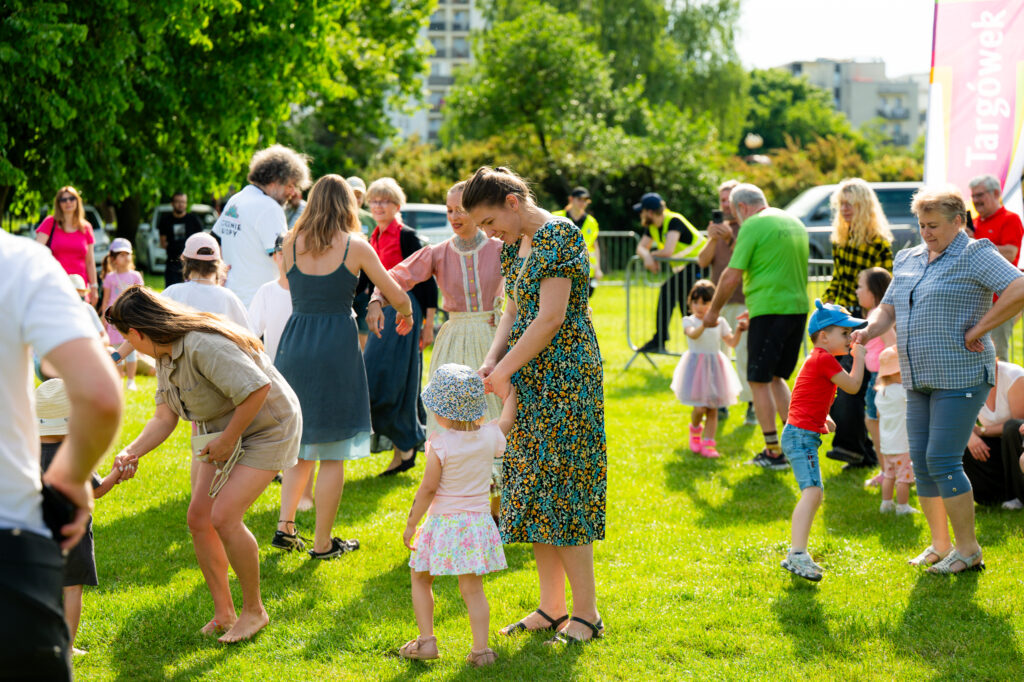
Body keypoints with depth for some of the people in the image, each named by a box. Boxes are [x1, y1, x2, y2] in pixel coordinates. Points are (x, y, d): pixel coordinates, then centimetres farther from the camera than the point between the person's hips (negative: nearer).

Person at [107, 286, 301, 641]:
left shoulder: (204, 346, -31)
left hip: (265, 429, -9)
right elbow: (165, 416, 3)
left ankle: (254, 610, 1)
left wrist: (228, 439, -26)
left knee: (224, 517, -18)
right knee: (199, 517, 1)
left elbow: (258, 388, -36)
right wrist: (132, 452, -14)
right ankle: (223, 612, 13)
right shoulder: (165, 356, 1)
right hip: (219, 431, 9)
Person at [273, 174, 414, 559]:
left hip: (294, 343, 4)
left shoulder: (291, 245, 3)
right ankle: (323, 543, 7)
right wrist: (406, 314, 25)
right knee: (332, 453, 4)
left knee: (299, 444, 19)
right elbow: (396, 296, 4)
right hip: (336, 346, -4)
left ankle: (285, 525, 9)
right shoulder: (355, 247, -4)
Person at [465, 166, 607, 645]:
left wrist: (505, 370, -15)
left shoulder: (558, 235, -15)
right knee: (531, 491, 9)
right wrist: (491, 361, -3)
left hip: (565, 377, -9)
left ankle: (586, 614, 0)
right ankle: (551, 608, 17)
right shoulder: (515, 245, 13)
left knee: (559, 487, -7)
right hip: (530, 379, 9)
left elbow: (551, 318, -20)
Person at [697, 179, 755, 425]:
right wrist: (712, 240, -14)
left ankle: (752, 405, -3)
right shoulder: (718, 228, 14)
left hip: (743, 301, -5)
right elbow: (702, 261, 3)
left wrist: (730, 239, -25)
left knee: (744, 354, -10)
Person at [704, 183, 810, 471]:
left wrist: (713, 312, 2)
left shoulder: (753, 226, -8)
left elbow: (731, 277, -12)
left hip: (769, 309, -7)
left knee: (759, 381, 2)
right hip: (799, 307, 7)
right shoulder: (796, 223, 16)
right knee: (776, 376, 19)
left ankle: (774, 452, 2)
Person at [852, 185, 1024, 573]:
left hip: (961, 377, -8)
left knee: (942, 460, -11)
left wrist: (979, 330, -18)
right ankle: (940, 546, 19)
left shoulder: (975, 255, -8)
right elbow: (888, 309, 18)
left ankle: (968, 549, 0)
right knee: (921, 462, 7)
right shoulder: (908, 260, 15)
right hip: (919, 380, 8)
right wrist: (868, 331, -5)